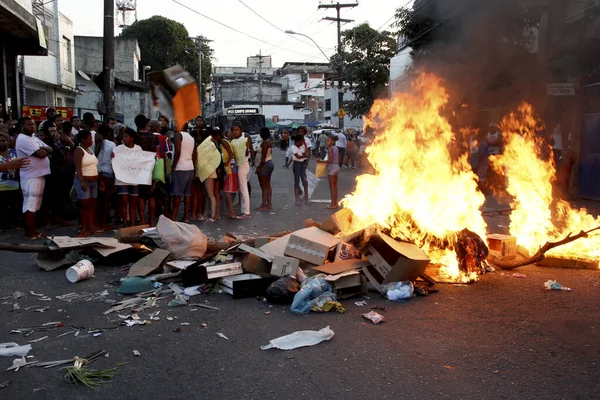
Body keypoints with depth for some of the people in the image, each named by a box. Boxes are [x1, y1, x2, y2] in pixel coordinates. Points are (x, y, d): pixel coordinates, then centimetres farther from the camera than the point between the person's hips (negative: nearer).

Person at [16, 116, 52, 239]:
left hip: (40, 175, 10)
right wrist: (44, 150, 0)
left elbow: (50, 149, 12)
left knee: (34, 205, 14)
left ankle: (32, 230, 21)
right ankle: (30, 232, -1)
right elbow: (41, 154, -22)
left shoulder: (34, 138, 17)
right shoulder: (23, 139, -13)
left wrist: (42, 148, -8)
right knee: (30, 205, -5)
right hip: (31, 177, -10)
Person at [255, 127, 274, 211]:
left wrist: (259, 167, -18)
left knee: (264, 186, -6)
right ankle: (269, 204, 17)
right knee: (268, 186, 13)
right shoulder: (269, 142, 11)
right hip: (270, 163, 10)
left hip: (265, 164, -10)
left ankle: (264, 205, -4)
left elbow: (263, 157, -21)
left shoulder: (265, 143, -17)